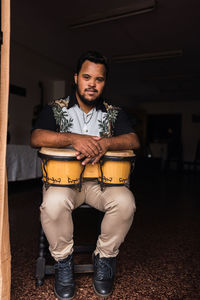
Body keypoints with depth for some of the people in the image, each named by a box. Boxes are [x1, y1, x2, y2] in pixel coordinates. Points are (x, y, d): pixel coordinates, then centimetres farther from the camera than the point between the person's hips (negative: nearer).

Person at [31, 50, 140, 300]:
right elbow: (36, 138, -13)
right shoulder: (56, 109, 4)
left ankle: (104, 257, 1)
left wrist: (105, 143, -27)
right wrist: (74, 138, -29)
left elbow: (133, 140, -6)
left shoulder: (114, 114, 9)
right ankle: (63, 260, -2)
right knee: (54, 202, -33)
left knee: (125, 202, -27)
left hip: (102, 179, 2)